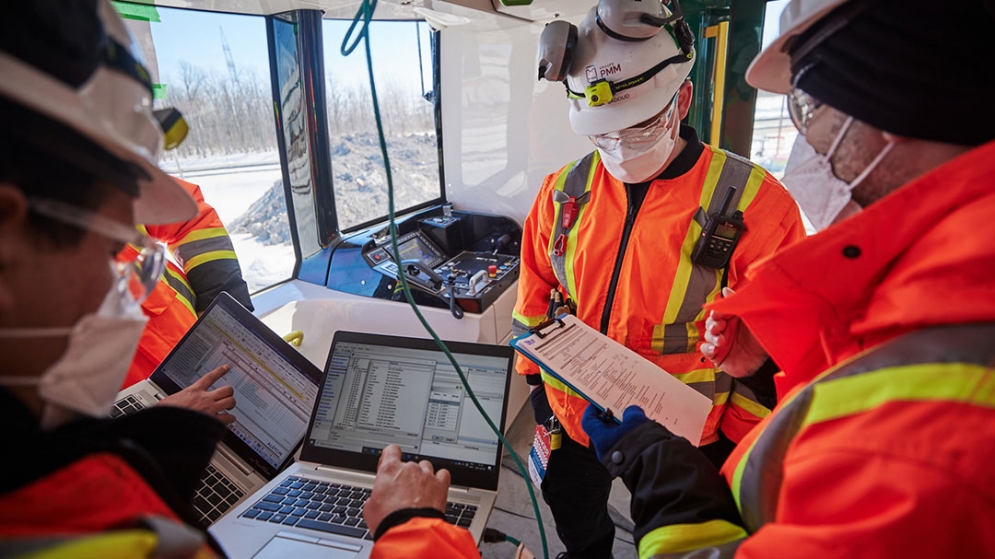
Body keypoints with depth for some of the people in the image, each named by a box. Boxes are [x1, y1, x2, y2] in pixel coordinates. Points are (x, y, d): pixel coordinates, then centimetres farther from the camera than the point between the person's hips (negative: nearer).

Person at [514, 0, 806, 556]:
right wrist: (536, 376, 8)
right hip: (571, 415, 4)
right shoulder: (565, 191, -8)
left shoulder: (752, 203, -20)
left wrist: (740, 449, -8)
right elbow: (535, 290, 5)